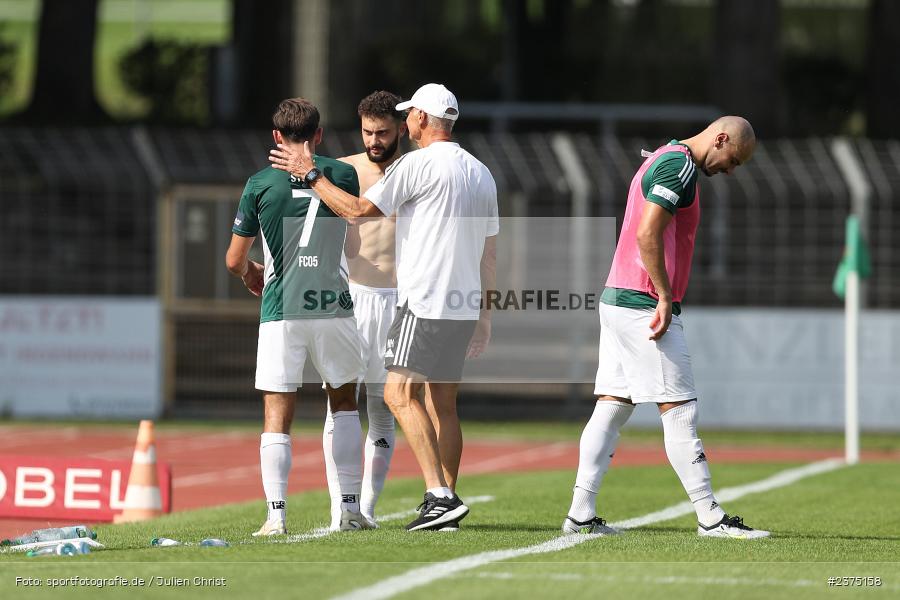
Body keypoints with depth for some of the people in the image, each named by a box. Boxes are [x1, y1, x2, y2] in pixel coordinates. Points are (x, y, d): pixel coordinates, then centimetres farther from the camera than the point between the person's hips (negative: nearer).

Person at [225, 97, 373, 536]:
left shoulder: (261, 183, 0)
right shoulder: (343, 176, 3)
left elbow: (234, 260, 4)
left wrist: (250, 274, 27)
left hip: (281, 311, -1)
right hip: (334, 306, 1)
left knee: (277, 415, 1)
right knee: (345, 403, 17)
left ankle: (275, 515, -8)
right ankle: (350, 508, 13)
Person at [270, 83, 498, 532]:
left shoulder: (419, 164, -9)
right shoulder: (481, 173, 16)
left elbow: (357, 210, -10)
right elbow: (489, 251, 19)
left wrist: (309, 174, 1)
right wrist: (484, 315, 25)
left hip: (425, 302, -8)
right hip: (465, 307, 8)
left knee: (400, 393, -11)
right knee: (442, 403, 11)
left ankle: (439, 495, -23)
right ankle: (445, 503, 8)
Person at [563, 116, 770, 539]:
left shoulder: (661, 159, 21)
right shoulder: (680, 165, -11)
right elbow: (647, 234, -20)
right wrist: (665, 298, -18)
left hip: (617, 299, 10)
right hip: (645, 305, -10)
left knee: (612, 406, 8)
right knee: (679, 409, -7)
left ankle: (580, 515, 5)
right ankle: (710, 517, -5)